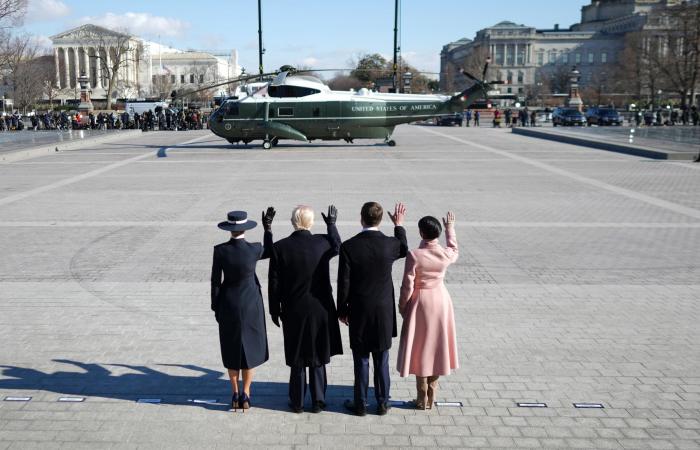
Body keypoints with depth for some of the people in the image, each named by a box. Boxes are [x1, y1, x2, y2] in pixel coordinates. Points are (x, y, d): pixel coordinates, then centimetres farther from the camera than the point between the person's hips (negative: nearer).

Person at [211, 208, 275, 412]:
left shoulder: (220, 250, -15)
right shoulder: (254, 249, -17)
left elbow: (215, 281, -7)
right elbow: (269, 252, 9)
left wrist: (216, 308, 5)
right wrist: (268, 227, 6)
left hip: (228, 304, 1)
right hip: (250, 303, 0)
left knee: (232, 349, 16)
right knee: (249, 347, 14)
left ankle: (235, 395, 21)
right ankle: (245, 396, 16)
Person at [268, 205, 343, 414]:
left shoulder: (280, 247, -12)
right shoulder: (323, 242, -10)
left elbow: (274, 284, -7)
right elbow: (337, 247, 16)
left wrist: (275, 310, 5)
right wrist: (331, 224, 29)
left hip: (293, 311, 0)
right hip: (320, 309, 1)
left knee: (297, 360, 12)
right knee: (318, 358, 14)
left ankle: (297, 402, 21)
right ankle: (318, 401, 20)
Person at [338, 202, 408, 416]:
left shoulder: (349, 246, -14)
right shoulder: (390, 244, -10)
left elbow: (343, 283, -9)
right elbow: (404, 250, 17)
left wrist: (342, 310, 3)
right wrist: (399, 225, 27)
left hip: (359, 312, -1)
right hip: (384, 312, 2)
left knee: (361, 360, 9)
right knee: (382, 361, 13)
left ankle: (360, 404, 19)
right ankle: (382, 403, 23)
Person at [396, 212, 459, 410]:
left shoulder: (414, 255, -21)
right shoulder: (446, 254, -10)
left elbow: (407, 286, -15)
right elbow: (455, 251, 17)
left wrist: (402, 306, 1)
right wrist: (450, 228, 30)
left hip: (420, 303, -3)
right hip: (440, 300, 3)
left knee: (420, 349, 9)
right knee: (436, 348, 15)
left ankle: (422, 399, 15)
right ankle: (431, 397, 23)